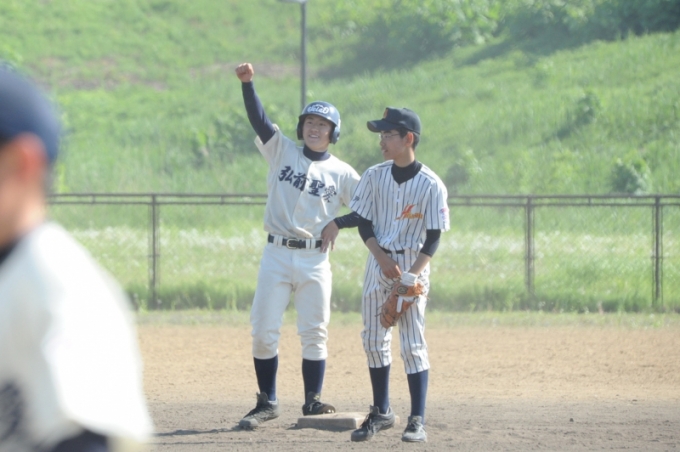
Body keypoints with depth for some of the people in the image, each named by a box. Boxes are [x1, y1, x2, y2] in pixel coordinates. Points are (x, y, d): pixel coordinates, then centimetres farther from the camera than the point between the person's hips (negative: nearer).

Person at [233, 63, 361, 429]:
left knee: (314, 334, 2)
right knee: (263, 331, -1)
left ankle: (312, 401, 11)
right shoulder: (282, 152, 6)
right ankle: (267, 402, 8)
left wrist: (337, 223, -10)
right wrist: (247, 83, -22)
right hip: (277, 254, 0)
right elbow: (258, 120, -8)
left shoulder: (342, 173, 5)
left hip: (315, 259, 0)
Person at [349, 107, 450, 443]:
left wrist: (412, 275, -19)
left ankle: (417, 421, -6)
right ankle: (381, 412, 19)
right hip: (378, 263, 4)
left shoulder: (431, 185, -10)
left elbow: (433, 238, -9)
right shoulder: (374, 177, 1)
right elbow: (364, 223, 3)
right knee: (373, 340, 7)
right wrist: (383, 259, -11)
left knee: (413, 344, -8)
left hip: (413, 266, -4)